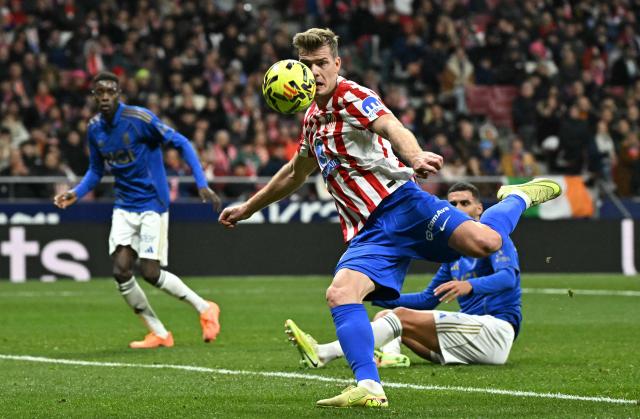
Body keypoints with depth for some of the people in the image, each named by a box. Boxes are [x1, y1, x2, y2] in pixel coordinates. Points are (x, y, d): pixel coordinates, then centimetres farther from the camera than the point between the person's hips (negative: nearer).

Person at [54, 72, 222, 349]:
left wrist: (202, 184, -19)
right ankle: (159, 334, 8)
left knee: (150, 272, -12)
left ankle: (205, 309, 11)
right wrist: (76, 193, -1)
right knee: (121, 271, -7)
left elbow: (181, 143, -12)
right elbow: (96, 170, 16)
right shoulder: (94, 129, 2)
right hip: (124, 206, 6)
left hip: (152, 204, -6)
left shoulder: (139, 118, -16)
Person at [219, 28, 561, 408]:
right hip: (367, 234, 6)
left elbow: (393, 128, -24)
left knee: (483, 241, -28)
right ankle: (369, 388, -29)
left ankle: (519, 197, 6)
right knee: (340, 293, -22)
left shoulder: (353, 97, -3)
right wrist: (247, 208, 47)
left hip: (400, 204, -6)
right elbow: (295, 174, 40)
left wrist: (415, 157, -47)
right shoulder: (313, 117, 21)